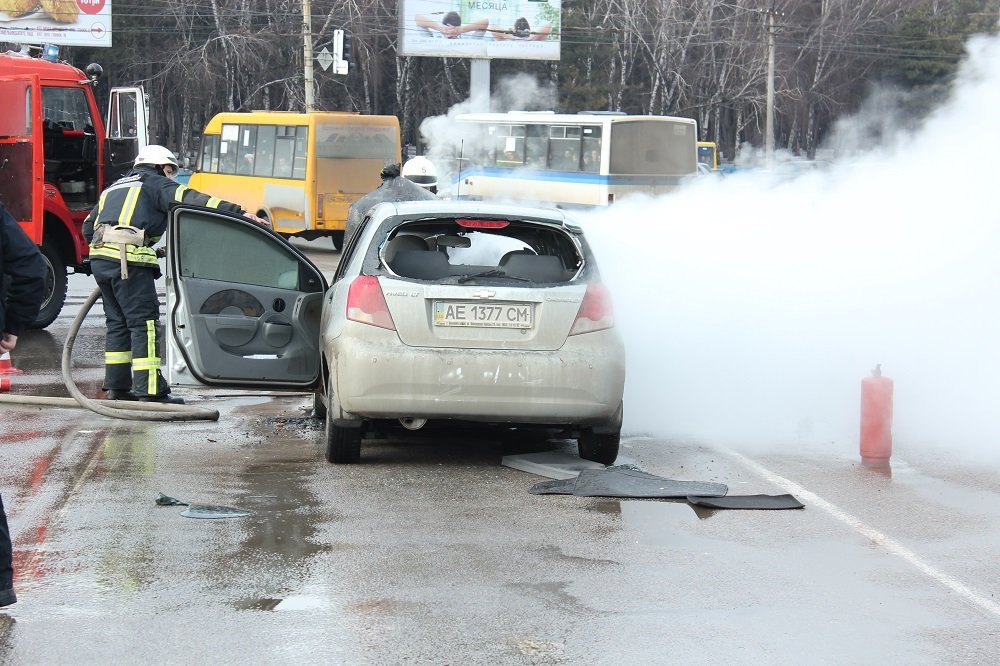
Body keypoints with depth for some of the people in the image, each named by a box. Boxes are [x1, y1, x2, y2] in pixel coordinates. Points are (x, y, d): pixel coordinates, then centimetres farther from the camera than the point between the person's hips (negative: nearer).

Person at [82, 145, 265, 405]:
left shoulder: (115, 187, 30)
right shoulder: (155, 184, 7)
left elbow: (88, 227, 29)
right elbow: (191, 200, -8)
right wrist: (238, 212, -15)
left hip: (98, 257, 8)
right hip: (129, 260, -8)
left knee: (117, 322, 15)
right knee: (144, 322, -6)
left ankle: (116, 386, 17)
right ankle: (149, 390, -10)